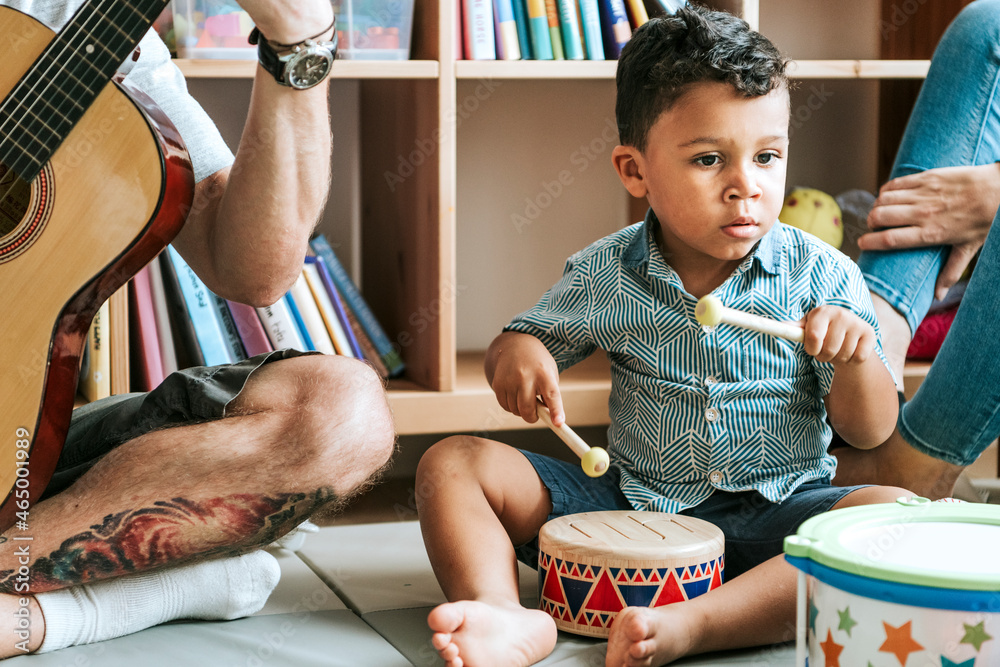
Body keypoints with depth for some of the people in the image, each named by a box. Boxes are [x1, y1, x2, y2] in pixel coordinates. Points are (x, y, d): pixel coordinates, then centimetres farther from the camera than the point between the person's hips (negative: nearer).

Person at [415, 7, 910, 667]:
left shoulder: (823, 277, -6)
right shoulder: (605, 276, -2)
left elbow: (870, 431, -3)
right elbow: (530, 337, 14)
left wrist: (854, 358, -25)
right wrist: (520, 351, -12)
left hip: (773, 517, -1)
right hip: (628, 504, 2)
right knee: (452, 464, -10)